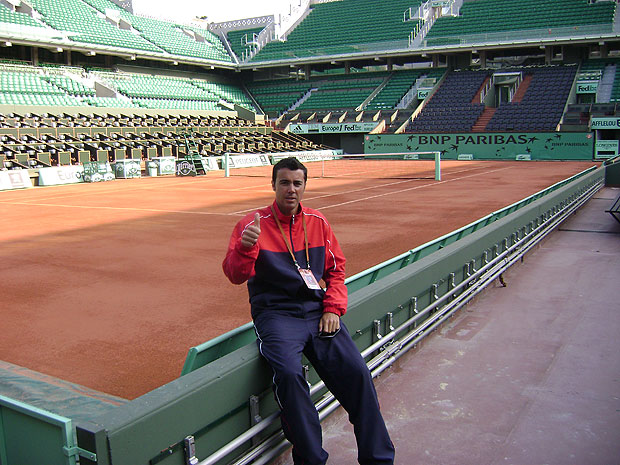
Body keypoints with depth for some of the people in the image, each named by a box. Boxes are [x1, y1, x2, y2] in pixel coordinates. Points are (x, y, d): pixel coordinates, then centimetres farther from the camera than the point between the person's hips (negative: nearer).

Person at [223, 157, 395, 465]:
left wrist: (333, 309, 2)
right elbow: (235, 275, -10)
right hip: (276, 314, -3)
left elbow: (336, 269, 17)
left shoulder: (318, 222, 11)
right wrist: (244, 246, -31)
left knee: (356, 371, -13)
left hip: (318, 310, 3)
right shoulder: (254, 223, -1)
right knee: (289, 373, -30)